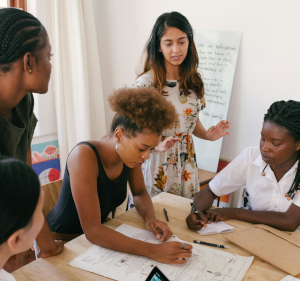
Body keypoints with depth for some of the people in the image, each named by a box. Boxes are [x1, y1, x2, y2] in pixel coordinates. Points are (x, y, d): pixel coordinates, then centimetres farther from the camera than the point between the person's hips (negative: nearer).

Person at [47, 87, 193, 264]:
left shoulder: (130, 152, -9)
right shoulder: (85, 156, -29)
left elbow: (140, 193, 7)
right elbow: (92, 230, -32)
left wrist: (150, 218, -13)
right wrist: (153, 251, -37)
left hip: (98, 235, 6)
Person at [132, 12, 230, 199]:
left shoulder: (194, 81, 1)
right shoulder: (145, 84, -16)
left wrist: (207, 135, -5)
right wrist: (159, 145, -28)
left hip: (187, 163, 5)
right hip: (156, 163, -4)